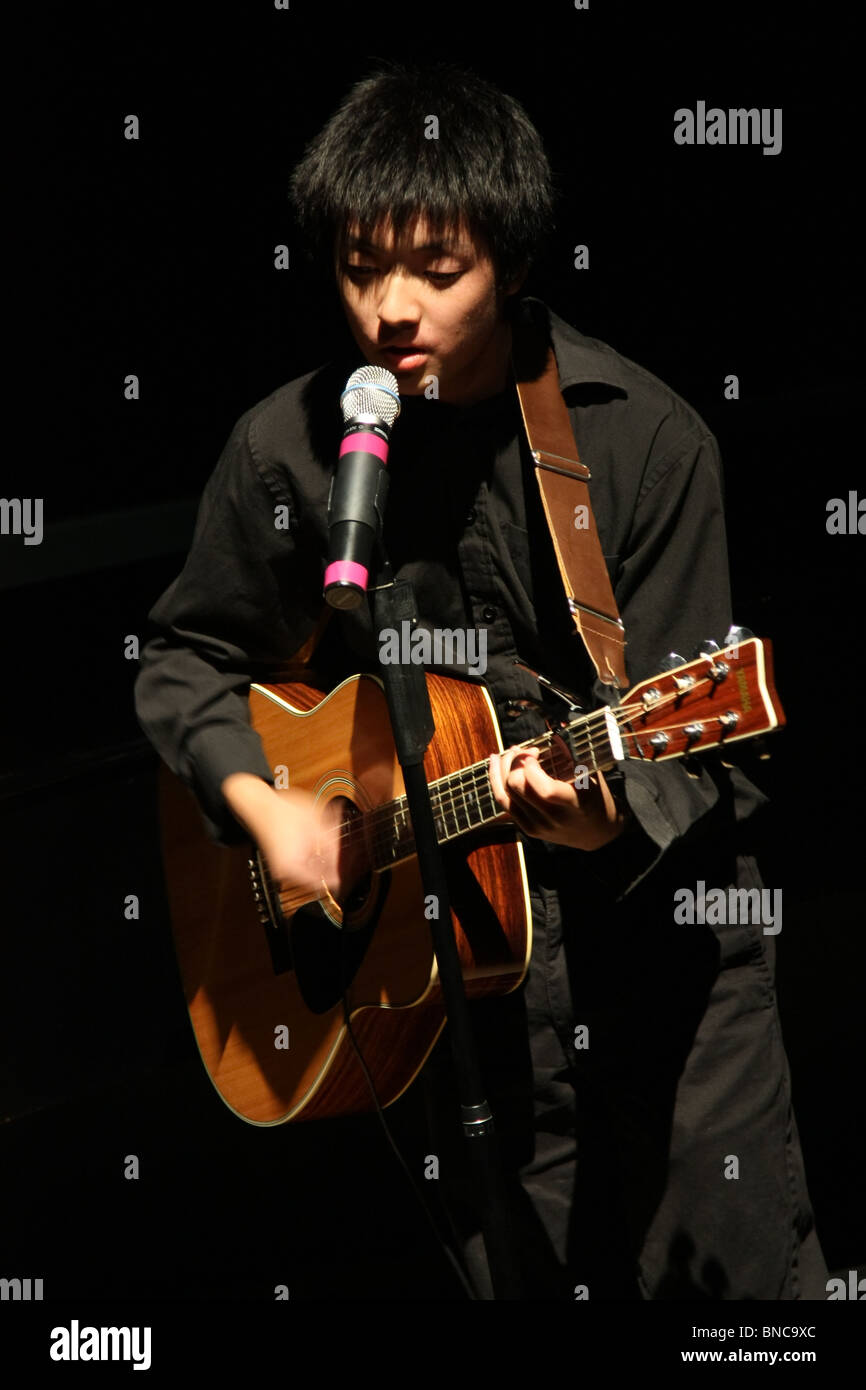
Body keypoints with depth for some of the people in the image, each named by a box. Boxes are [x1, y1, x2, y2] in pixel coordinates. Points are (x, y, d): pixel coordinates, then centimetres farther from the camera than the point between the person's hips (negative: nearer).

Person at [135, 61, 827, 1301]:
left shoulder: (644, 438, -10)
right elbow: (186, 658, 11)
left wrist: (610, 816, -33)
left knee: (741, 1252, -5)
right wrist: (262, 805, -6)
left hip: (659, 885, -2)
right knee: (549, 1266, 3)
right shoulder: (290, 446, -2)